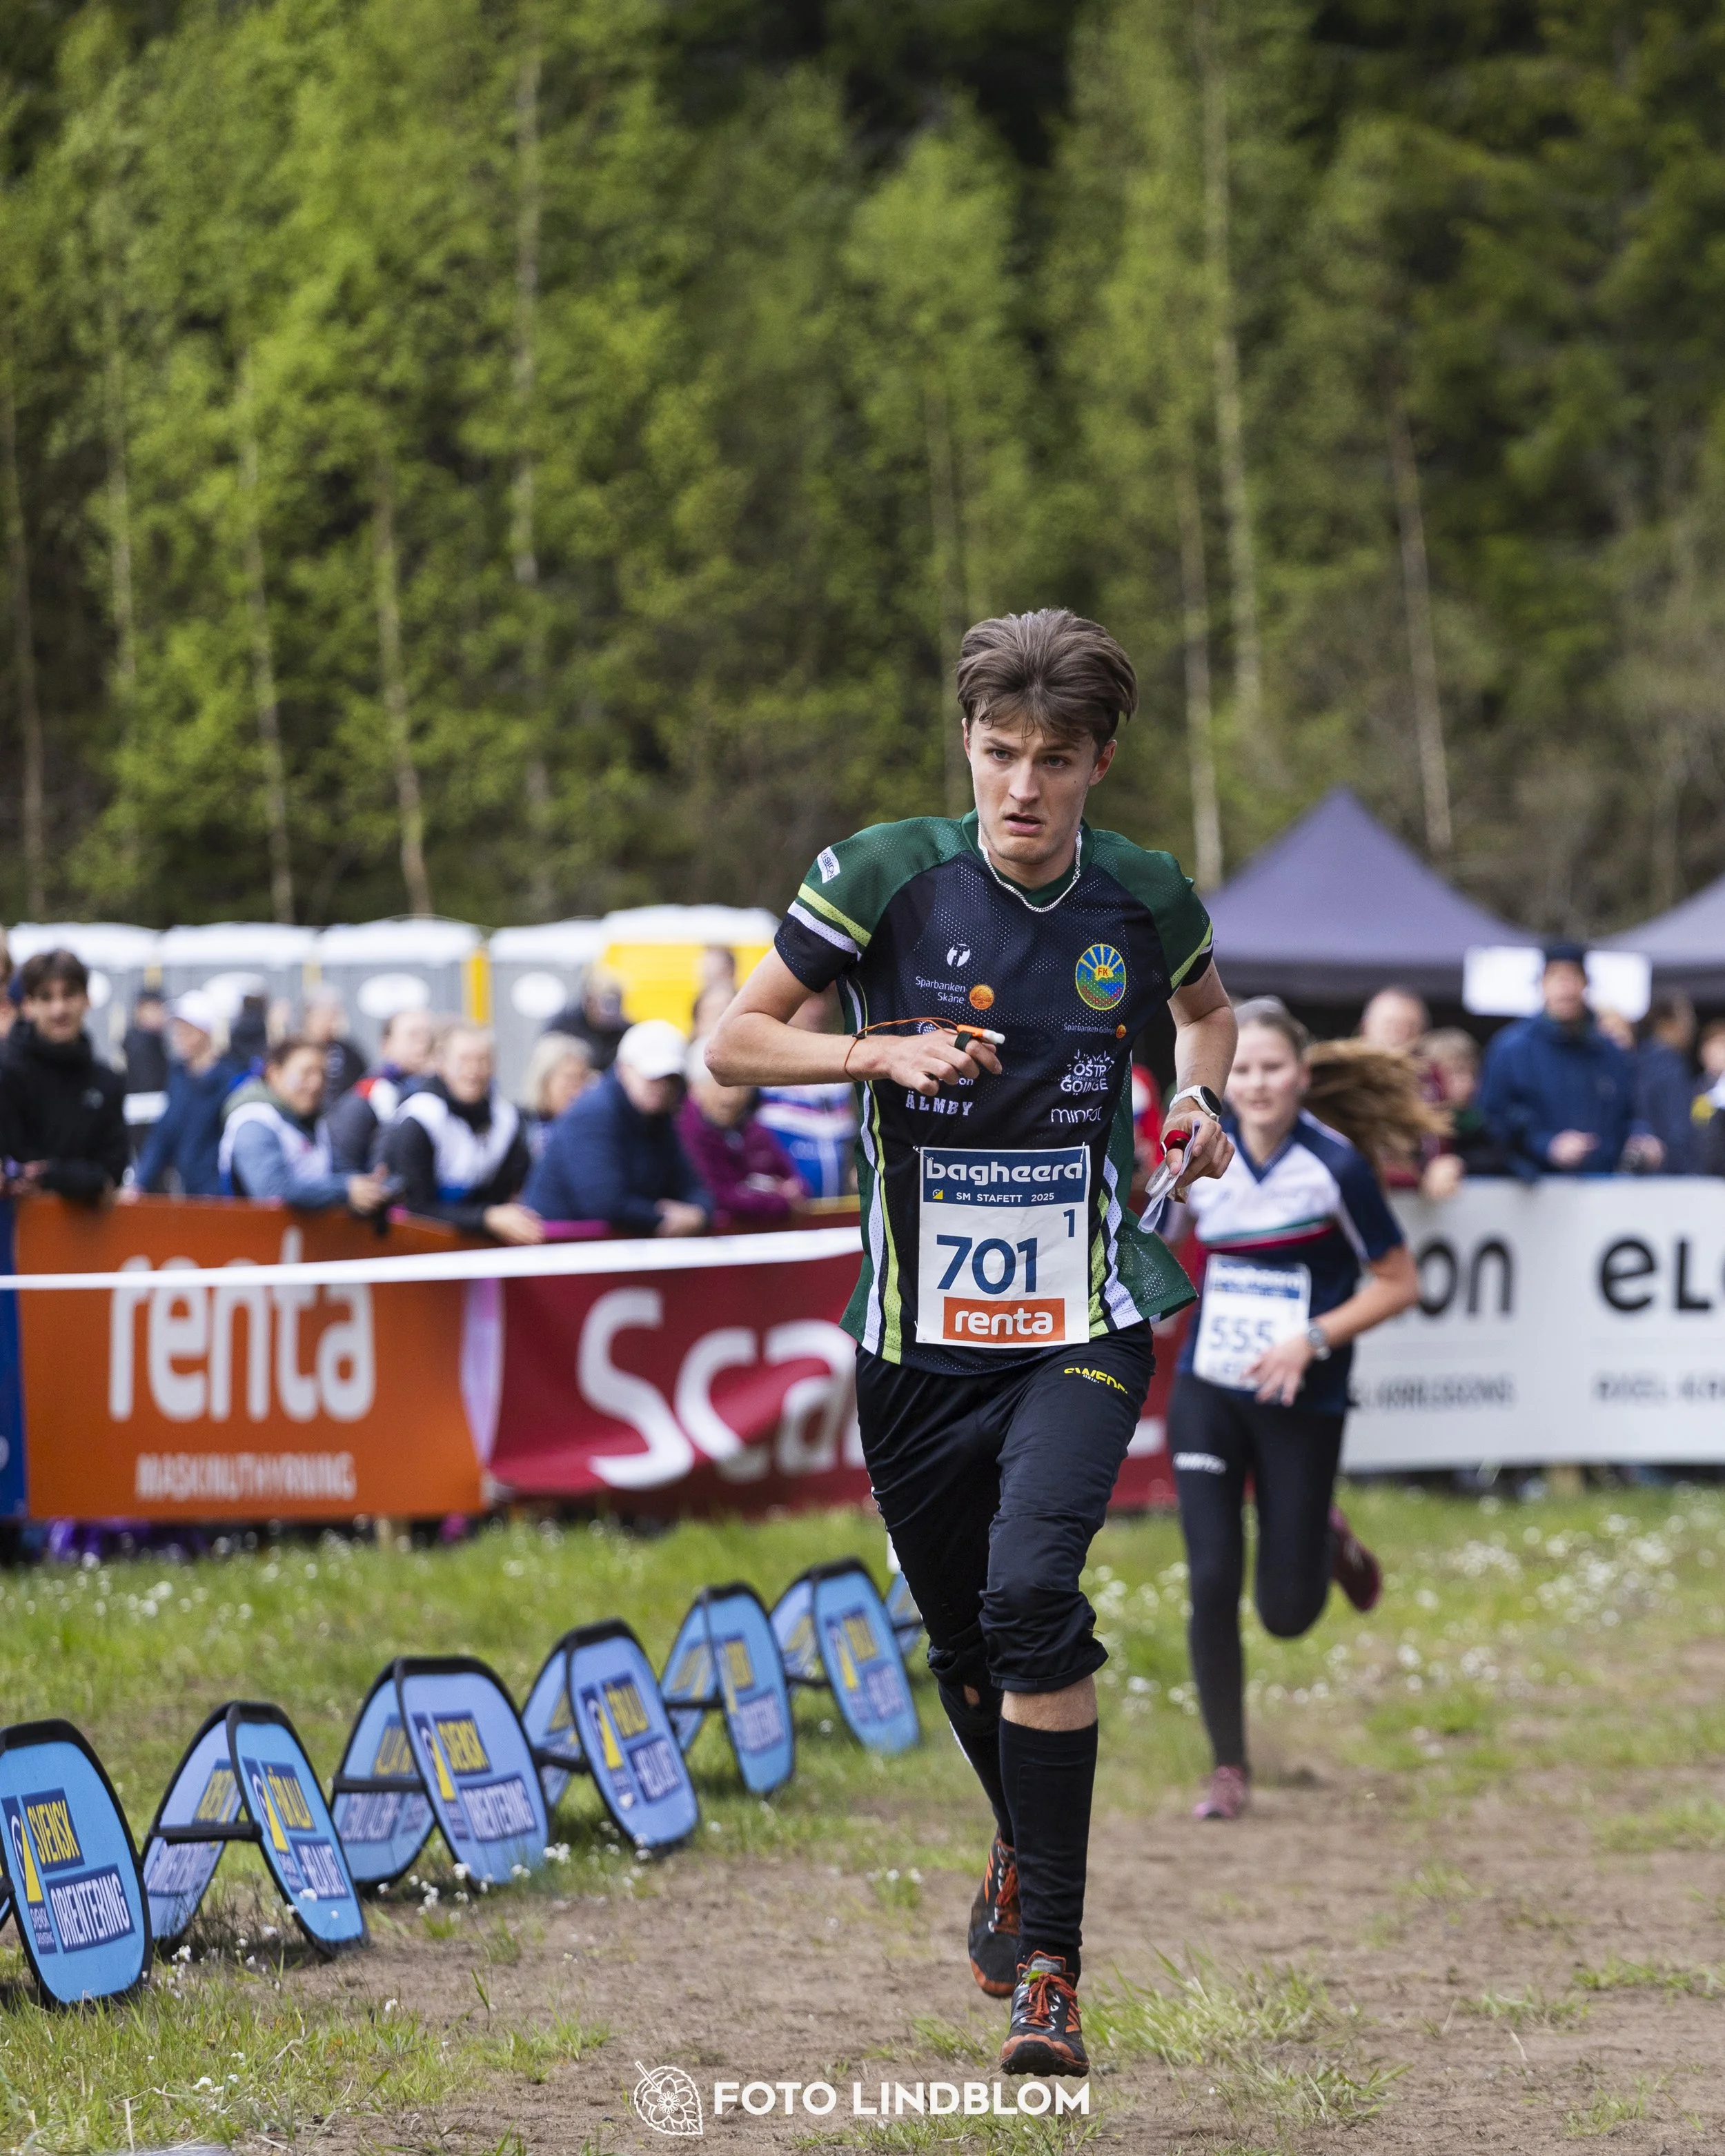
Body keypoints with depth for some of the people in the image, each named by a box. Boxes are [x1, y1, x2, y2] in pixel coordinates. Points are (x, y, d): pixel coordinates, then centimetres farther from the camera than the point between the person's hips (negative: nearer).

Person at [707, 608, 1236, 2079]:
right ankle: (1024, 1849, 47)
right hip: (920, 1337, 1)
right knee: (964, 1643, 13)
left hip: (1084, 1326, -1)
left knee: (1032, 1589, -24)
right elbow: (734, 1043, -2)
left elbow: (1203, 1003, 22)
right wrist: (885, 1051, -18)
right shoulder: (888, 877, -8)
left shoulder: (1144, 899, -2)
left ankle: (1050, 1958, -17)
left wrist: (1202, 1099, 1)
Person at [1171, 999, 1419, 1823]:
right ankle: (1229, 1769, 8)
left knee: (1288, 1612, 2)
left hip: (1300, 1405, -3)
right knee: (1212, 1583, -7)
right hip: (1207, 1394, 3)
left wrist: (1313, 1339, -18)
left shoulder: (1335, 1166, -15)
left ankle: (1328, 1540, 38)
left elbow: (1399, 1283, -10)